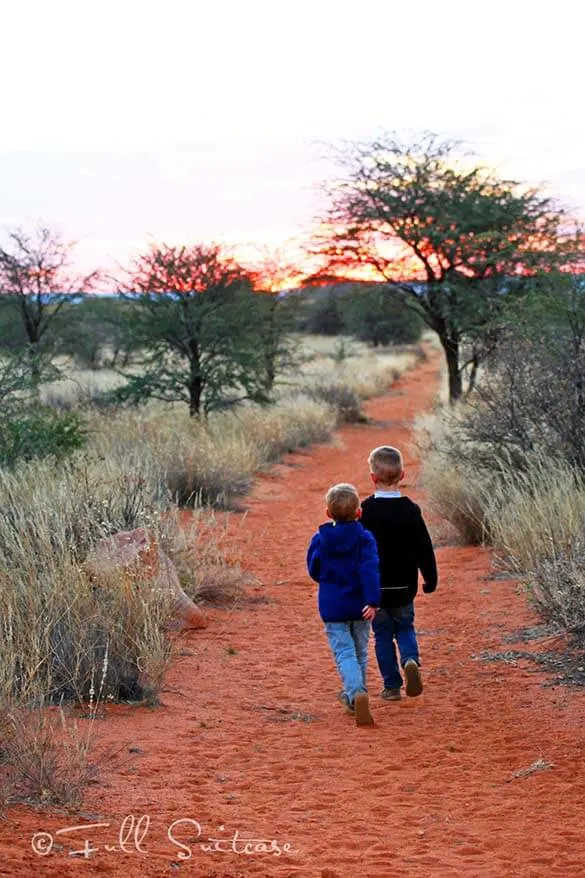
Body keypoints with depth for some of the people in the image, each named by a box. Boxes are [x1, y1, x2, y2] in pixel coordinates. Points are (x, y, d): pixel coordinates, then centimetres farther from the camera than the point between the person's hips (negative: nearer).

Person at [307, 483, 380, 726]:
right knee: (360, 653, 18)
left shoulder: (319, 539, -3)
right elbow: (370, 570, -20)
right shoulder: (364, 538, -8)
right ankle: (353, 696, 27)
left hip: (332, 607, 0)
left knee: (344, 653, -5)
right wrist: (372, 601, -25)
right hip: (359, 606, 1)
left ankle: (356, 693, -28)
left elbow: (314, 571, 7)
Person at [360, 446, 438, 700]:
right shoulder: (410, 510, -8)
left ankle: (392, 686, 11)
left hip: (374, 588, -1)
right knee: (405, 628, 19)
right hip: (403, 587, 1)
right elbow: (424, 548, -3)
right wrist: (430, 579, 9)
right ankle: (410, 659, -11)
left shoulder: (365, 511, -11)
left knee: (383, 635, 11)